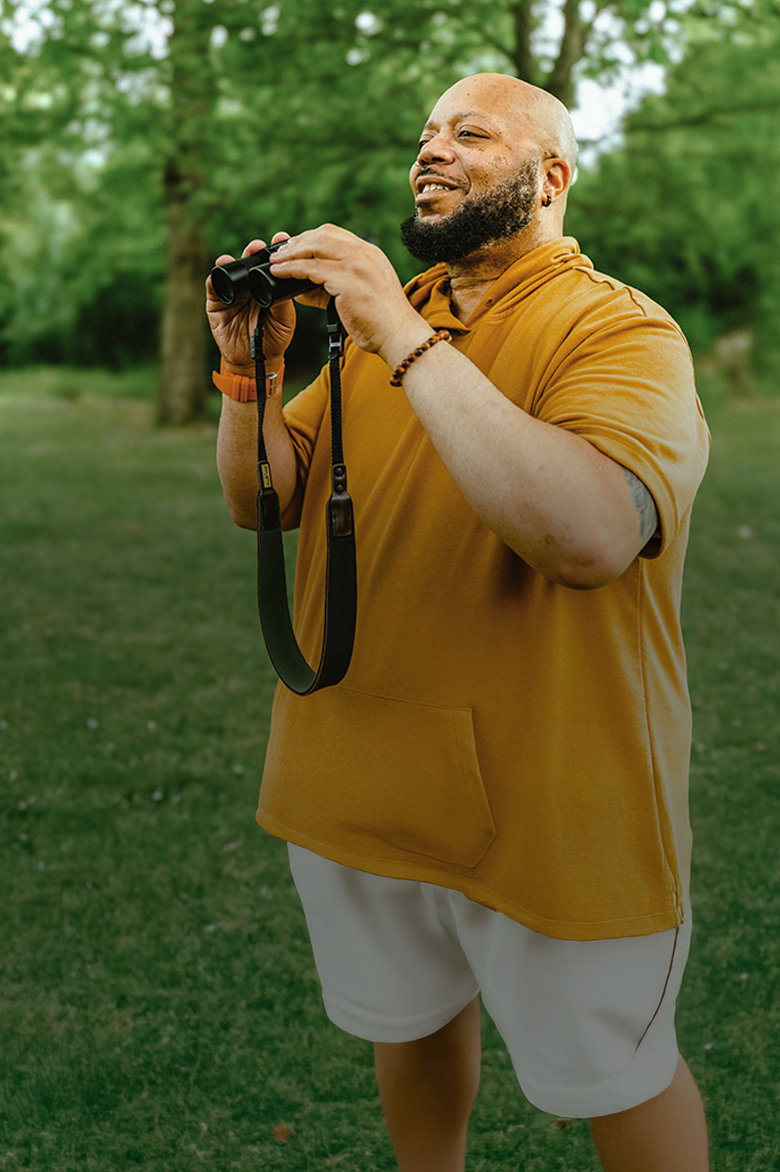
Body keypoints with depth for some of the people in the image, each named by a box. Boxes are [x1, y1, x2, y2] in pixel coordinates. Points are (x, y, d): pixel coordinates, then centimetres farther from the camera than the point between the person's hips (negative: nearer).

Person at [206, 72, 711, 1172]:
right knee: (408, 1023, 25)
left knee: (612, 1075, 12)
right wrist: (250, 367, -11)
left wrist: (405, 336, -31)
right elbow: (261, 498, 7)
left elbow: (589, 535, -34)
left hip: (549, 813, -6)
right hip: (354, 786, 6)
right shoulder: (376, 319, 8)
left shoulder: (621, 330, -14)